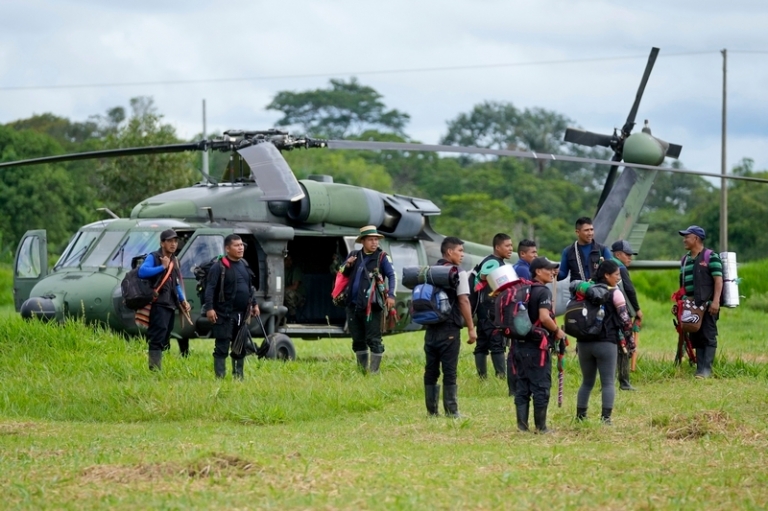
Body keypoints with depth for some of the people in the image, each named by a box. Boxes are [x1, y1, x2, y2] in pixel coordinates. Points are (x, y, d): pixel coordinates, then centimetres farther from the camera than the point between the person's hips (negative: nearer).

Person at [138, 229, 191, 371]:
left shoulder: (175, 261, 21)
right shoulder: (153, 258, -4)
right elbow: (142, 271, -23)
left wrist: (183, 300, 16)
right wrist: (162, 267, -19)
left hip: (170, 305, 9)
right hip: (158, 304, -8)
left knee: (164, 341, 10)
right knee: (157, 338, -16)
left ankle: (157, 369, 14)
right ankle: (155, 370, -21)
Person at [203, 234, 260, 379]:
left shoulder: (244, 265, 14)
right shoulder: (219, 267, -10)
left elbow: (250, 286, 23)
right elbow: (210, 288, -15)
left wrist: (254, 304, 18)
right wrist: (209, 308, -23)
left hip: (242, 314, 7)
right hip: (225, 314, -7)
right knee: (222, 347, -7)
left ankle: (238, 376, 21)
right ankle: (220, 376, -7)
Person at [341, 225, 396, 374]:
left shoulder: (382, 257, -2)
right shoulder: (354, 256, 13)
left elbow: (392, 275, -10)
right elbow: (342, 274, 22)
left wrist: (391, 295, -25)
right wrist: (347, 265, -2)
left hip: (371, 306, -6)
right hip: (353, 305, 6)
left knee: (373, 340, -4)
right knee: (358, 340, 13)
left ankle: (374, 371, -1)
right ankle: (362, 369, 23)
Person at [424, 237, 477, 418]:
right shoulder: (458, 273, -7)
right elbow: (463, 301, -12)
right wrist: (471, 328, -9)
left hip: (431, 328, 6)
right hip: (449, 329, -6)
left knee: (431, 369, 8)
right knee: (449, 370, -4)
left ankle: (431, 410, 10)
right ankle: (451, 411, -3)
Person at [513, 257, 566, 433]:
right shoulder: (543, 292, -11)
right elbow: (544, 317, -24)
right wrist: (557, 331, -8)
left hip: (520, 344, 8)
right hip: (537, 346, -8)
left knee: (522, 386, 9)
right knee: (541, 387, -1)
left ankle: (522, 425, 9)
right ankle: (541, 427, 1)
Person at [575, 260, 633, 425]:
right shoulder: (614, 293, -4)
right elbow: (624, 319, -6)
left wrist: (578, 342, 19)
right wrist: (629, 339, 5)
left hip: (584, 343, 5)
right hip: (606, 343, -5)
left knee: (587, 382, 16)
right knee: (608, 382, -2)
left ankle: (580, 416, 14)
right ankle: (606, 417, -13)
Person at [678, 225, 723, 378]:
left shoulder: (711, 257, -3)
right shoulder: (685, 259, 19)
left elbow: (718, 280, -9)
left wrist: (715, 301, -18)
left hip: (707, 305, -7)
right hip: (691, 306, 7)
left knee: (708, 337, -8)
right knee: (696, 338, 6)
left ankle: (706, 369, -11)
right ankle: (700, 368, 7)